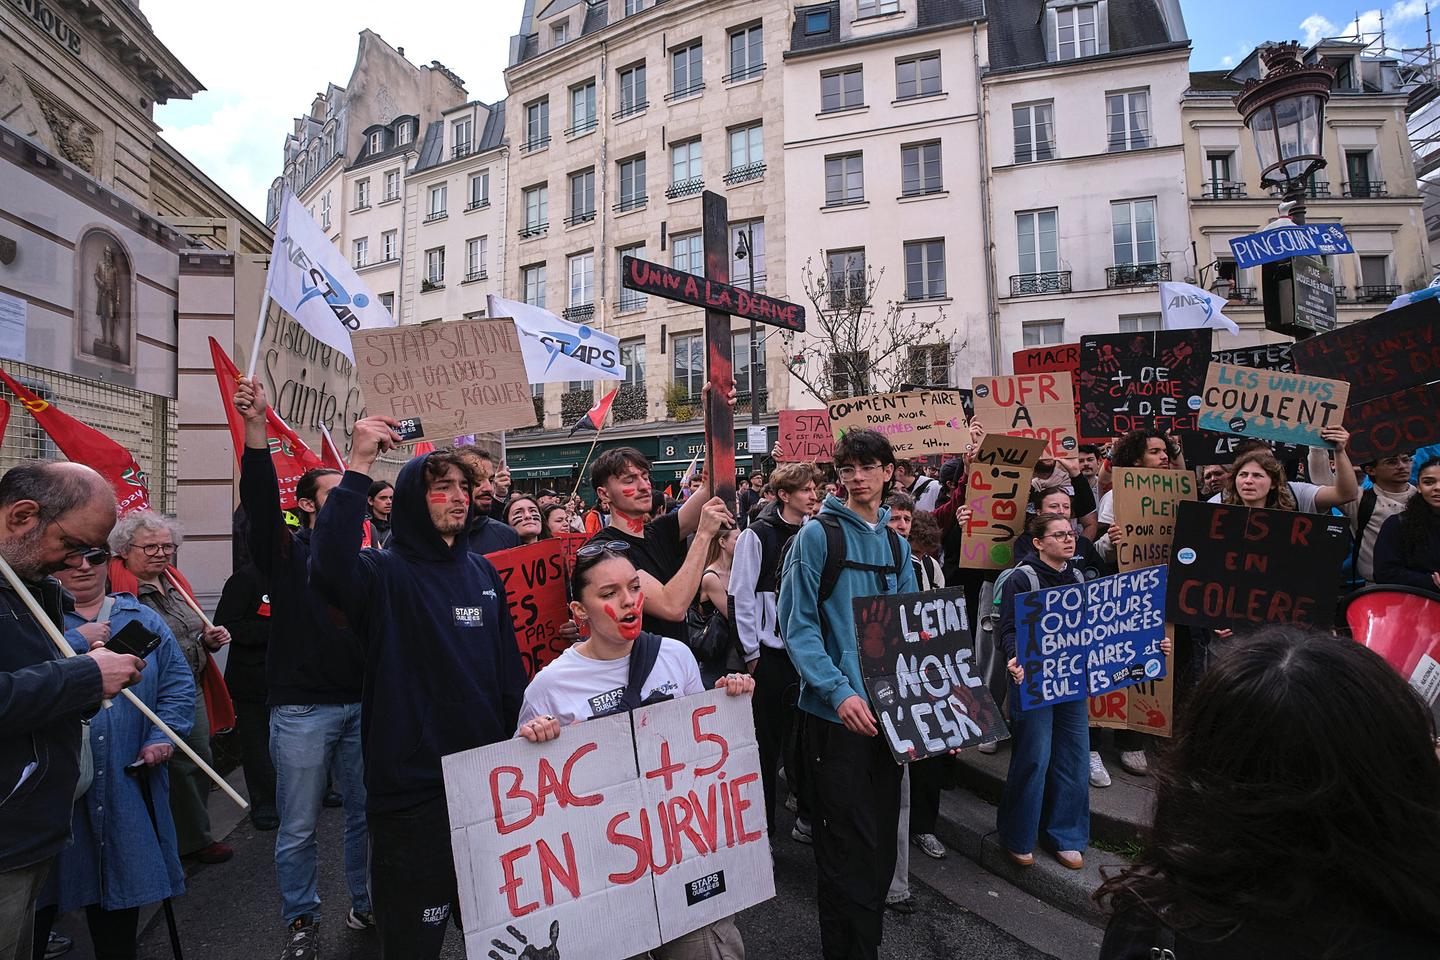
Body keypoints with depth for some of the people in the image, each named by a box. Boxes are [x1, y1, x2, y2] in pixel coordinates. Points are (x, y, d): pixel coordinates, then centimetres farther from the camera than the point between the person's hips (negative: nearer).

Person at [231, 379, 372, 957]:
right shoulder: (286, 551, -3)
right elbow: (260, 499, -17)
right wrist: (256, 429, -30)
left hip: (362, 704, 4)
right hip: (302, 708, -3)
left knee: (367, 814, 14)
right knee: (299, 827, 9)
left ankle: (366, 903, 33)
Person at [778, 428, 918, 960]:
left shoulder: (896, 544, 11)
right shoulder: (818, 534, -9)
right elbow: (798, 625, -13)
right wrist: (839, 691, -23)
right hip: (836, 713, -6)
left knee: (882, 840, 18)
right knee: (850, 847, 1)